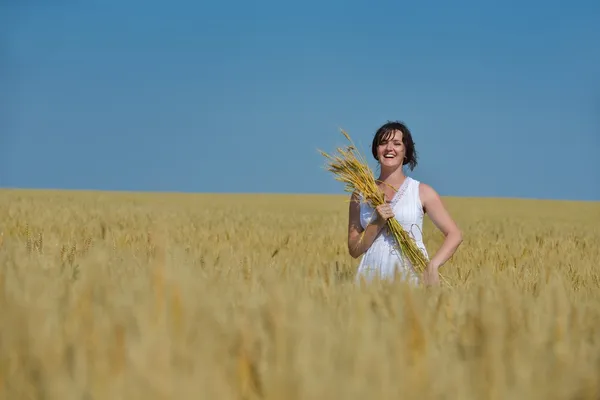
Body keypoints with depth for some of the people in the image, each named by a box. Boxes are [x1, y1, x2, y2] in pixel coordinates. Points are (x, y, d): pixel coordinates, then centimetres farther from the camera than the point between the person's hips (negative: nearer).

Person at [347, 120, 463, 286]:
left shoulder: (422, 191, 4)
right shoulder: (361, 194, 10)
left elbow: (455, 235, 0)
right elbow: (354, 250, 8)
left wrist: (433, 265, -16)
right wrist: (378, 223, -8)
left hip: (412, 276, -1)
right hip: (372, 276, 1)